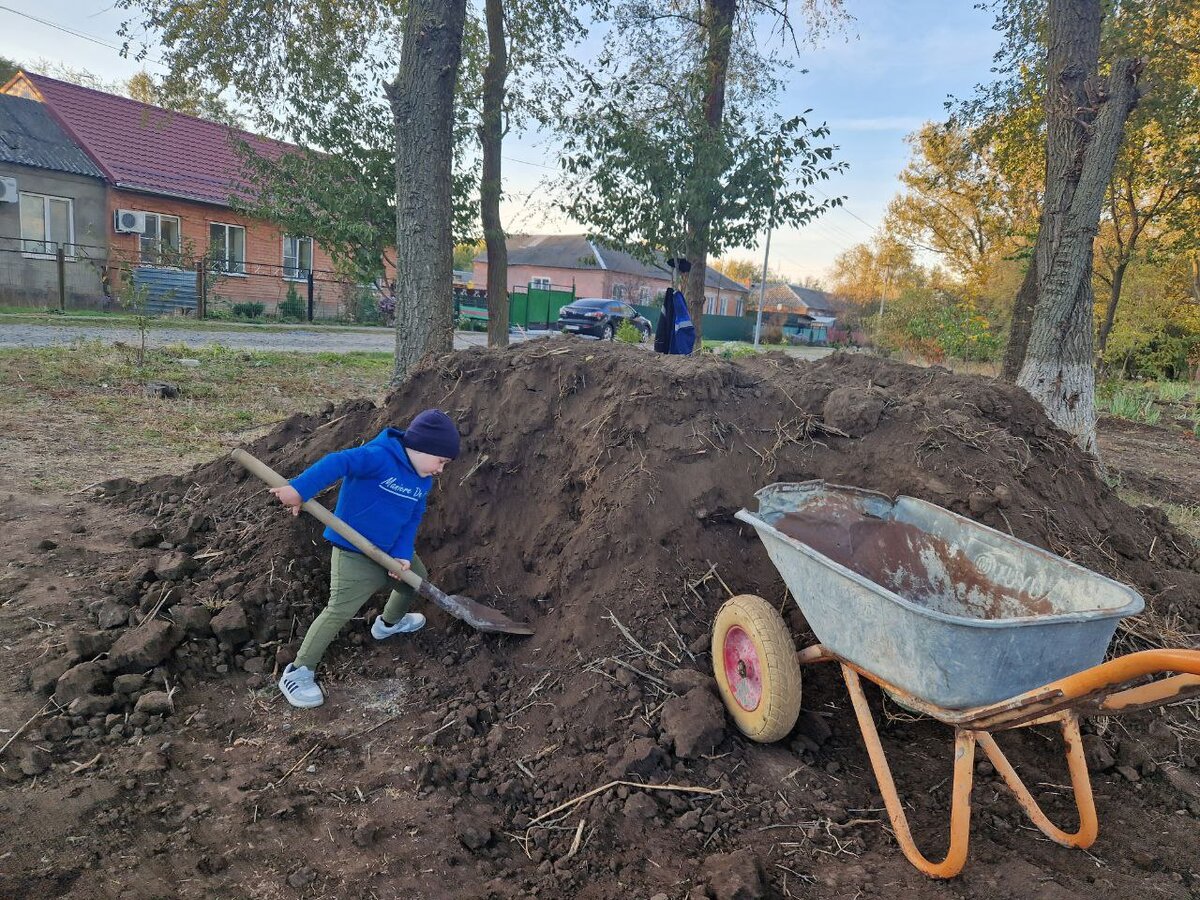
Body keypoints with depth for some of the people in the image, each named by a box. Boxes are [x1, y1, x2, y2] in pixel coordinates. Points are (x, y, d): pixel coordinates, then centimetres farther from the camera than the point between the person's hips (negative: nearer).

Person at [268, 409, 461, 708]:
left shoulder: (422, 480, 2)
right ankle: (298, 672, 2)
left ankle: (390, 622, 54)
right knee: (339, 610, -13)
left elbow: (413, 518, 5)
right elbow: (337, 463, -38)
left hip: (393, 550, 9)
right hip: (354, 553, -9)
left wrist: (403, 554, -10)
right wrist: (298, 489, -50)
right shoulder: (380, 457, -25)